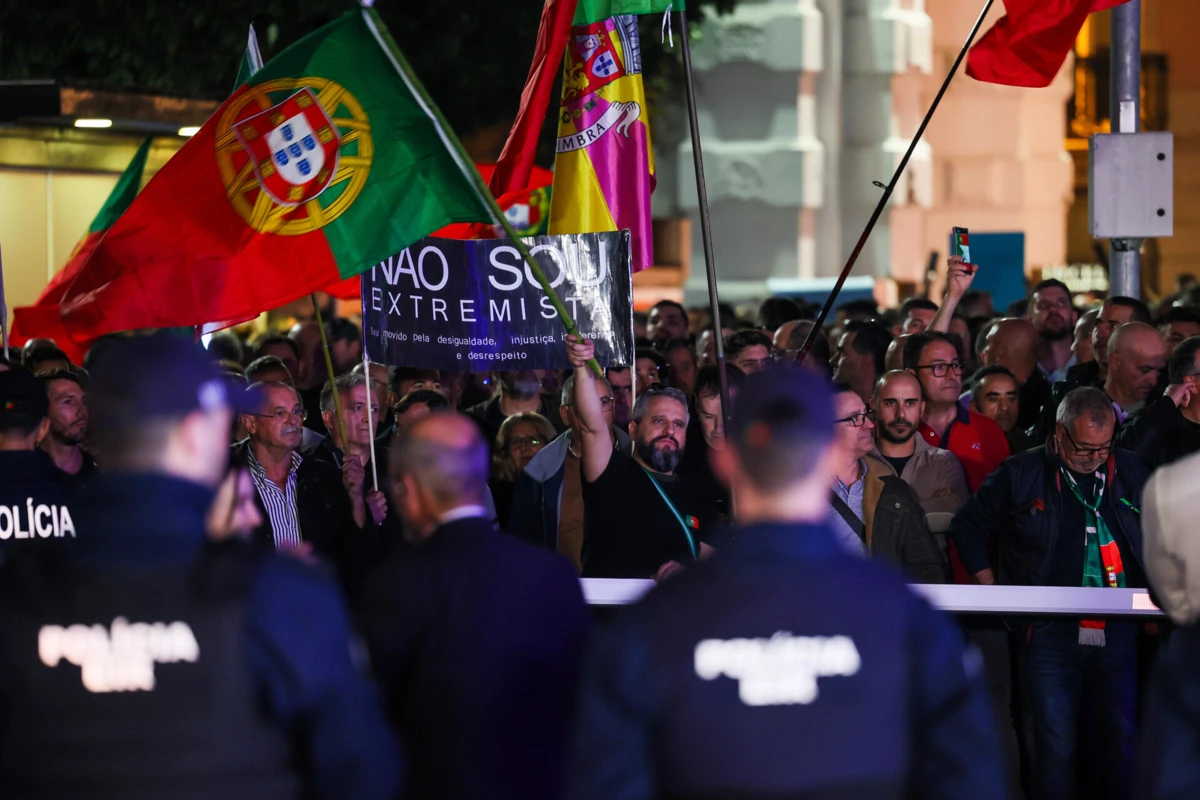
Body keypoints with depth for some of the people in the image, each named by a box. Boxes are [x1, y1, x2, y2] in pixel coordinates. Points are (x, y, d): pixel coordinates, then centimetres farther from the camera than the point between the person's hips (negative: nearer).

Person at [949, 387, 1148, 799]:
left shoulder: (1130, 471, 9)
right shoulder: (1021, 474, 1)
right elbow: (967, 527, 10)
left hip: (1117, 631, 2)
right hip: (1051, 634, -2)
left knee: (1121, 742, 1)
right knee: (1056, 747, -4)